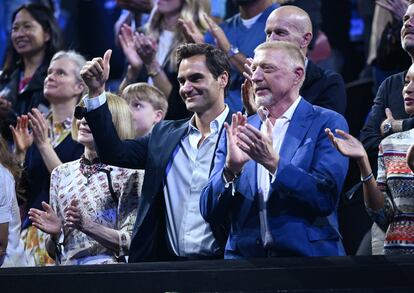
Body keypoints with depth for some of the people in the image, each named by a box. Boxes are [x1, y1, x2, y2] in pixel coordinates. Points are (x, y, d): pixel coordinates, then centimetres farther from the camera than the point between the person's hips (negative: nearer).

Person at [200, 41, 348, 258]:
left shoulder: (327, 123, -1)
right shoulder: (237, 132, 9)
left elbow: (326, 199, -13)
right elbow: (210, 213, 2)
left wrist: (274, 163, -23)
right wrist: (231, 168, -15)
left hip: (306, 252, -3)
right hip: (244, 254, 3)